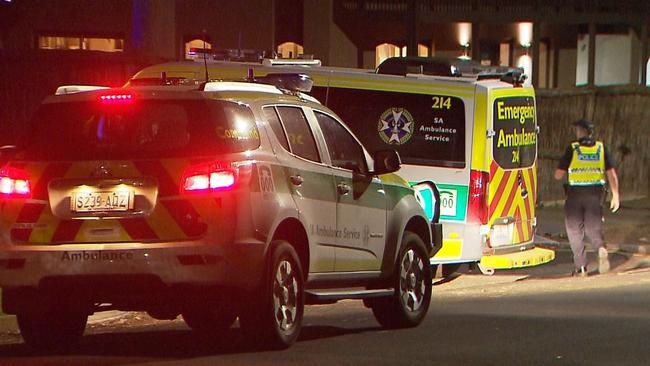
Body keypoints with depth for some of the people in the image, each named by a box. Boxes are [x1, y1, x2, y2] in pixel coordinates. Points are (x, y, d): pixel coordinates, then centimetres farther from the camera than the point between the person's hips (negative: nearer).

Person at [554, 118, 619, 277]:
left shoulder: (572, 149, -6)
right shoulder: (601, 148, 3)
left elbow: (558, 175, -5)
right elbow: (612, 174, -1)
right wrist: (615, 196, 3)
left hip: (575, 194, -2)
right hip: (596, 194, 2)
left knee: (575, 229, 10)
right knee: (593, 228, 11)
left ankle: (581, 266, 6)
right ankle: (601, 249, -21)